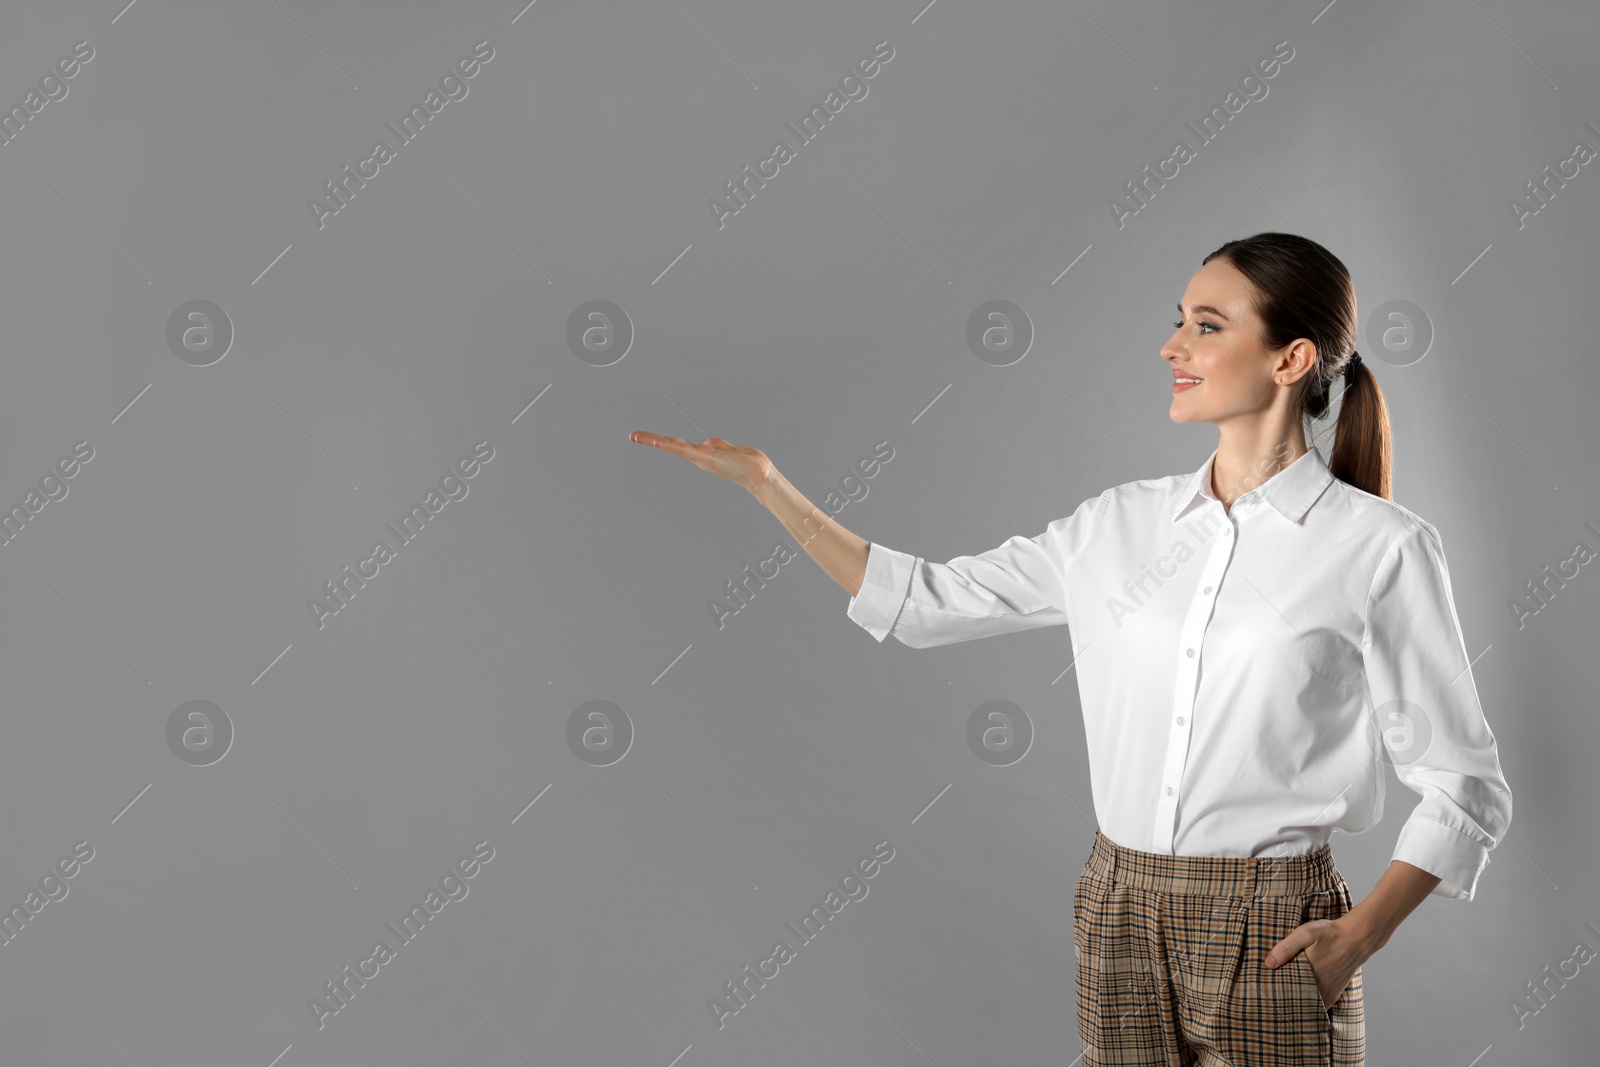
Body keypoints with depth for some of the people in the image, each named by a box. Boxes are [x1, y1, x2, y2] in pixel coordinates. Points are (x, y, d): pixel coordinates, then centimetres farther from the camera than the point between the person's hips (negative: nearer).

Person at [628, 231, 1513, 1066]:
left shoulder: (1380, 547, -8)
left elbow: (1465, 788, -4)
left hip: (1271, 940, -4)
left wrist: (1359, 937, -15)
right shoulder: (1121, 524, 5)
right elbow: (924, 602, 9)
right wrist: (766, 482, 7)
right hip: (1121, 918, 4)